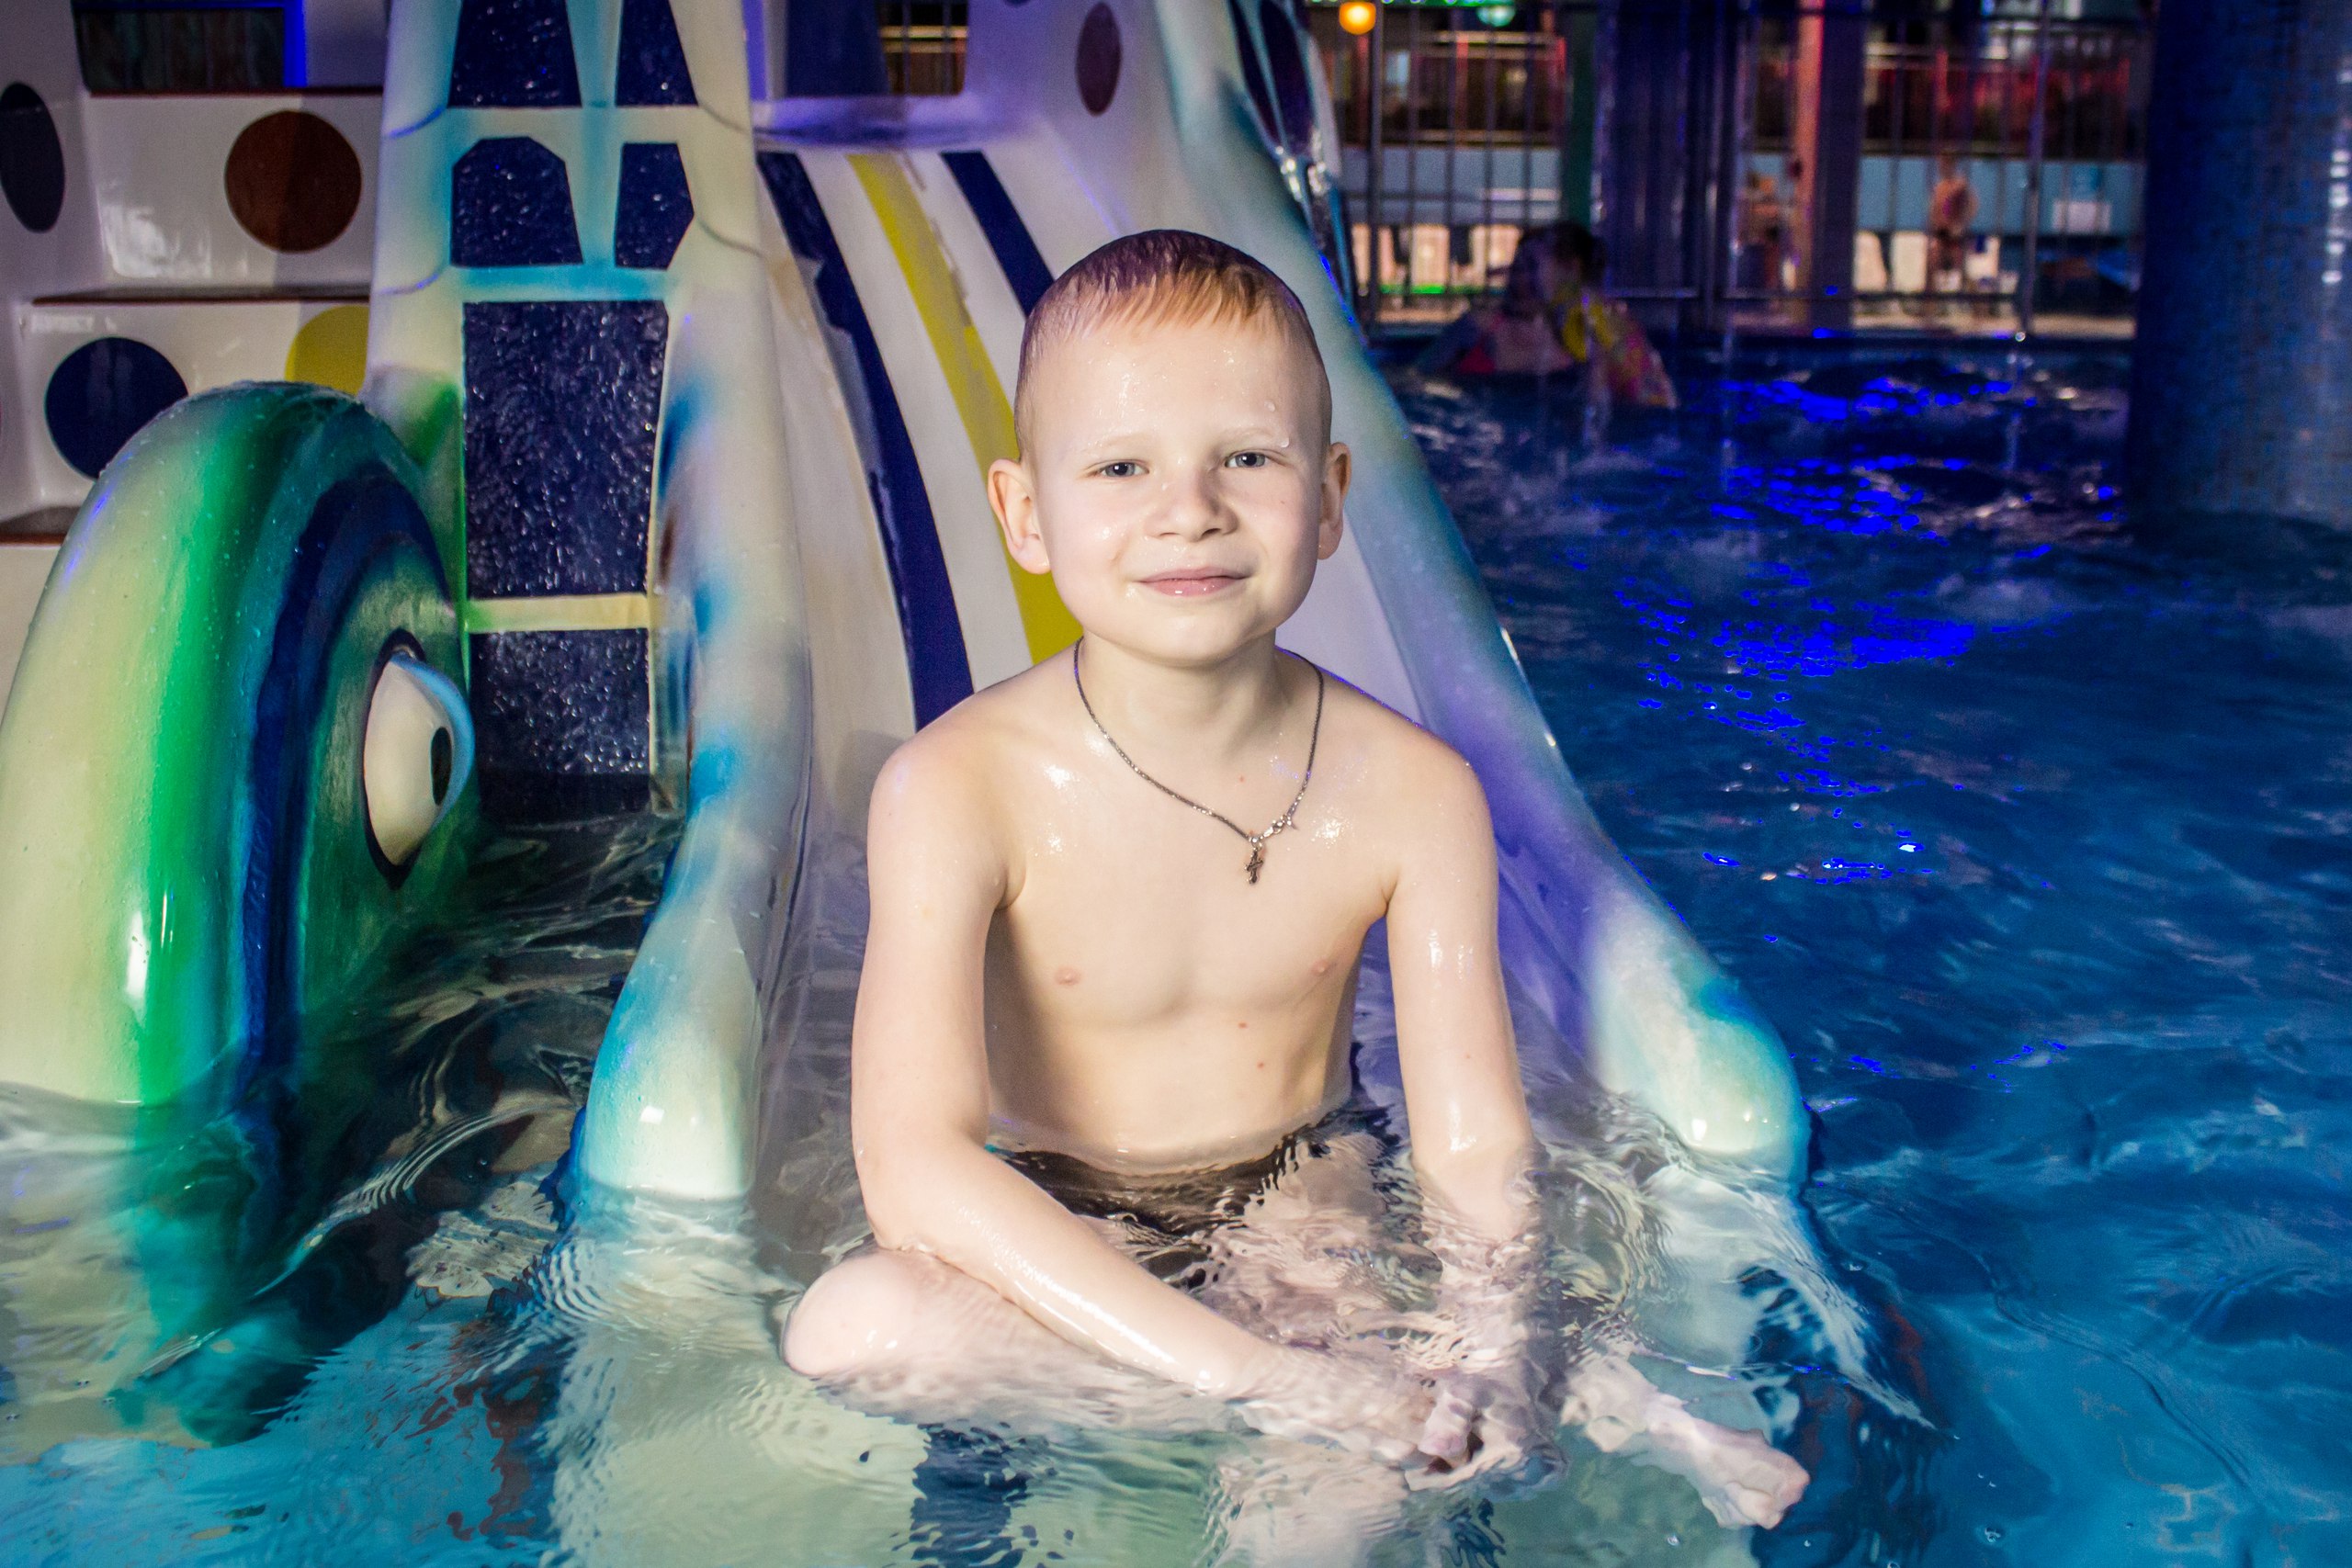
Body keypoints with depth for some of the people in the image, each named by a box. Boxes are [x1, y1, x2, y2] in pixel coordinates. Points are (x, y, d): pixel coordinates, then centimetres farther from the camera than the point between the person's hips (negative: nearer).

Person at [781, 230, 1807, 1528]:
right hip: (1053, 1224, 3)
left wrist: (1492, 1358, -36)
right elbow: (914, 1167, -33)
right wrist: (1253, 1372, -40)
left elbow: (1477, 1153, -14)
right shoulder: (956, 788, -23)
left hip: (1293, 1197, -2)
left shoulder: (1411, 793, -15)